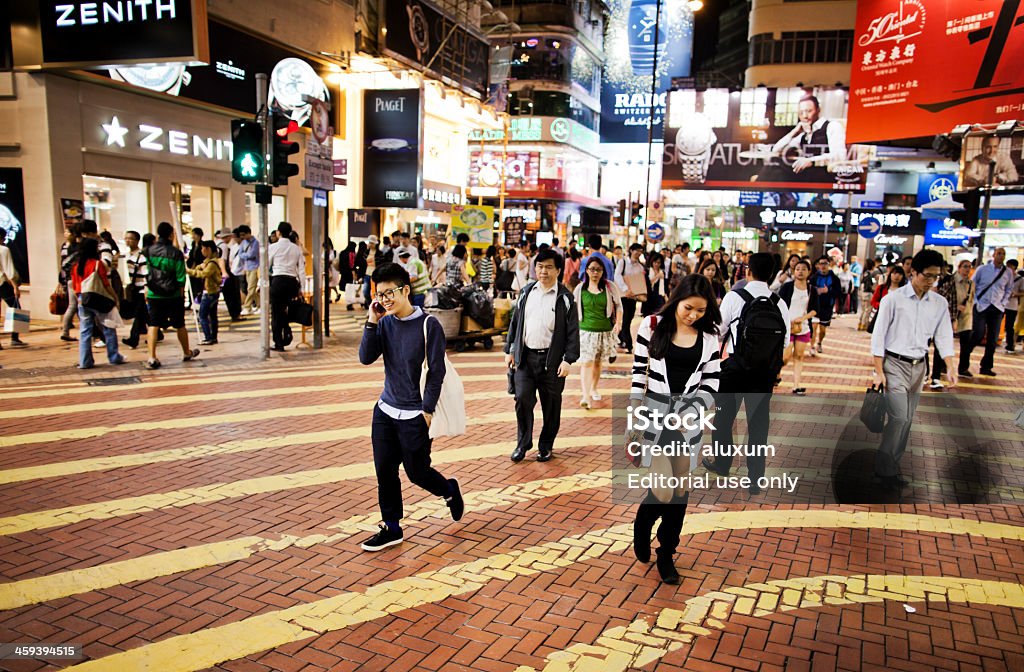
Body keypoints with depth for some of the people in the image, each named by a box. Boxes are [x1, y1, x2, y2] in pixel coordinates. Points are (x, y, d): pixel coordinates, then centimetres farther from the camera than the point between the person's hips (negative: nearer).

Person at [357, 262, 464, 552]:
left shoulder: (428, 325, -13)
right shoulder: (385, 323, 3)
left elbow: (436, 371, -11)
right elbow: (366, 358, -4)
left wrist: (427, 410, -12)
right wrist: (371, 323, -12)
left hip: (414, 416, -5)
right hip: (385, 410, 5)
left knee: (417, 472, 5)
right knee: (385, 471, 7)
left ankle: (450, 490, 35)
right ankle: (391, 528, 21)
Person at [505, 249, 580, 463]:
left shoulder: (564, 298, -2)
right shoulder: (526, 292, 8)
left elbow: (572, 331, -3)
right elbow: (515, 322, 14)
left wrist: (568, 360, -10)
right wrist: (510, 350, 9)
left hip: (551, 359, -2)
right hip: (525, 356, 3)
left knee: (551, 405, 6)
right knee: (522, 399, -1)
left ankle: (546, 445, 23)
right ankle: (523, 443, 16)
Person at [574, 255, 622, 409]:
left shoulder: (610, 287, -1)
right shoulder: (580, 288, 0)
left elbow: (618, 305, 6)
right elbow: (574, 309, 11)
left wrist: (618, 322, -7)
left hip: (605, 331, 1)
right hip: (585, 330, -1)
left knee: (598, 362, 14)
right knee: (586, 363, -12)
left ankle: (594, 389, 34)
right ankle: (585, 396, -17)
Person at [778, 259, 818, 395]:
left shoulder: (812, 290, 5)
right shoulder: (787, 286, -4)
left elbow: (814, 309, 6)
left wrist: (803, 318, -10)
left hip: (803, 327, 4)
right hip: (787, 327, -4)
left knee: (799, 356, 5)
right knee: (786, 356, -8)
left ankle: (796, 385, 8)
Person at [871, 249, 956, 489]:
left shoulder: (940, 303, 5)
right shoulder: (893, 299, -8)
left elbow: (944, 337, 8)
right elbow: (878, 335, -6)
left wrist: (950, 368, -3)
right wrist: (879, 371, -9)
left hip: (919, 366, 5)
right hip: (895, 364, -5)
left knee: (907, 419, 8)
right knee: (899, 417, -11)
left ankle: (890, 466, 21)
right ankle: (885, 468, 3)